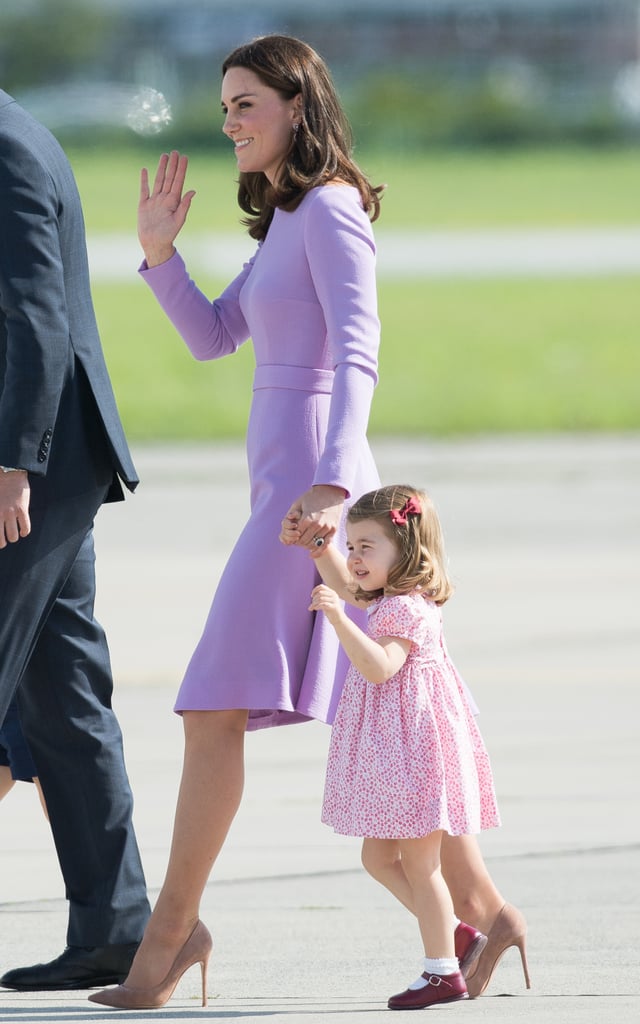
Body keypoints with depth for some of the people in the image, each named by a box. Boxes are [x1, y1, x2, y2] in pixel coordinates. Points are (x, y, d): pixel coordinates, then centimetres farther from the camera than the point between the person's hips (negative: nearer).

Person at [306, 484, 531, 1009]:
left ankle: (443, 971, 2)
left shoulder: (406, 609, -19)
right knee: (378, 857, 15)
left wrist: (339, 617, -37)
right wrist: (321, 546, 17)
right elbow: (347, 584, 30)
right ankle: (454, 932, 24)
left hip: (413, 750, -10)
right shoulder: (388, 600, 11)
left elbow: (379, 667, -31)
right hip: (388, 755, 10)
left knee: (418, 864, -4)